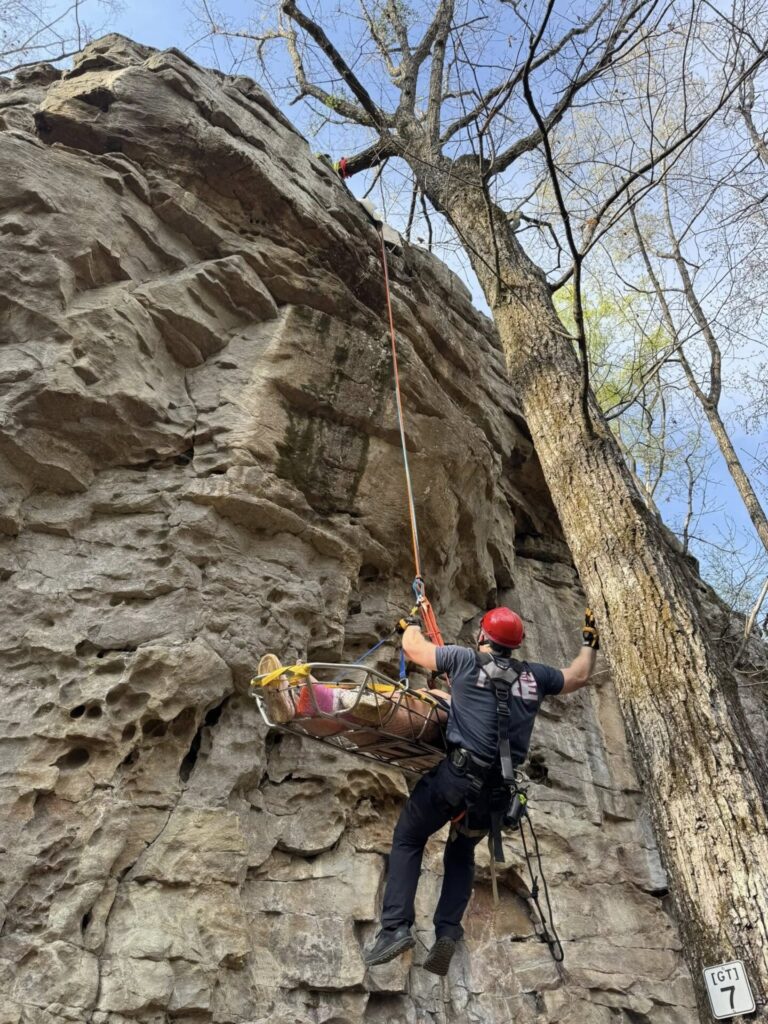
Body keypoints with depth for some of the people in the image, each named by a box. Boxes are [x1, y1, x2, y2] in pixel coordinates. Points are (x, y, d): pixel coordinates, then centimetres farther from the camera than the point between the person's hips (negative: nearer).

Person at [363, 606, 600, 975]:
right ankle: (448, 931, 9)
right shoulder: (534, 675, 11)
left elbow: (412, 647, 13)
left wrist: (411, 624, 34)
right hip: (498, 790, 4)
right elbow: (579, 676, 29)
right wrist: (589, 642, 43)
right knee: (462, 853, 26)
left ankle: (396, 926, -1)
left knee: (408, 840, 14)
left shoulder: (465, 660, 2)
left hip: (458, 774, -4)